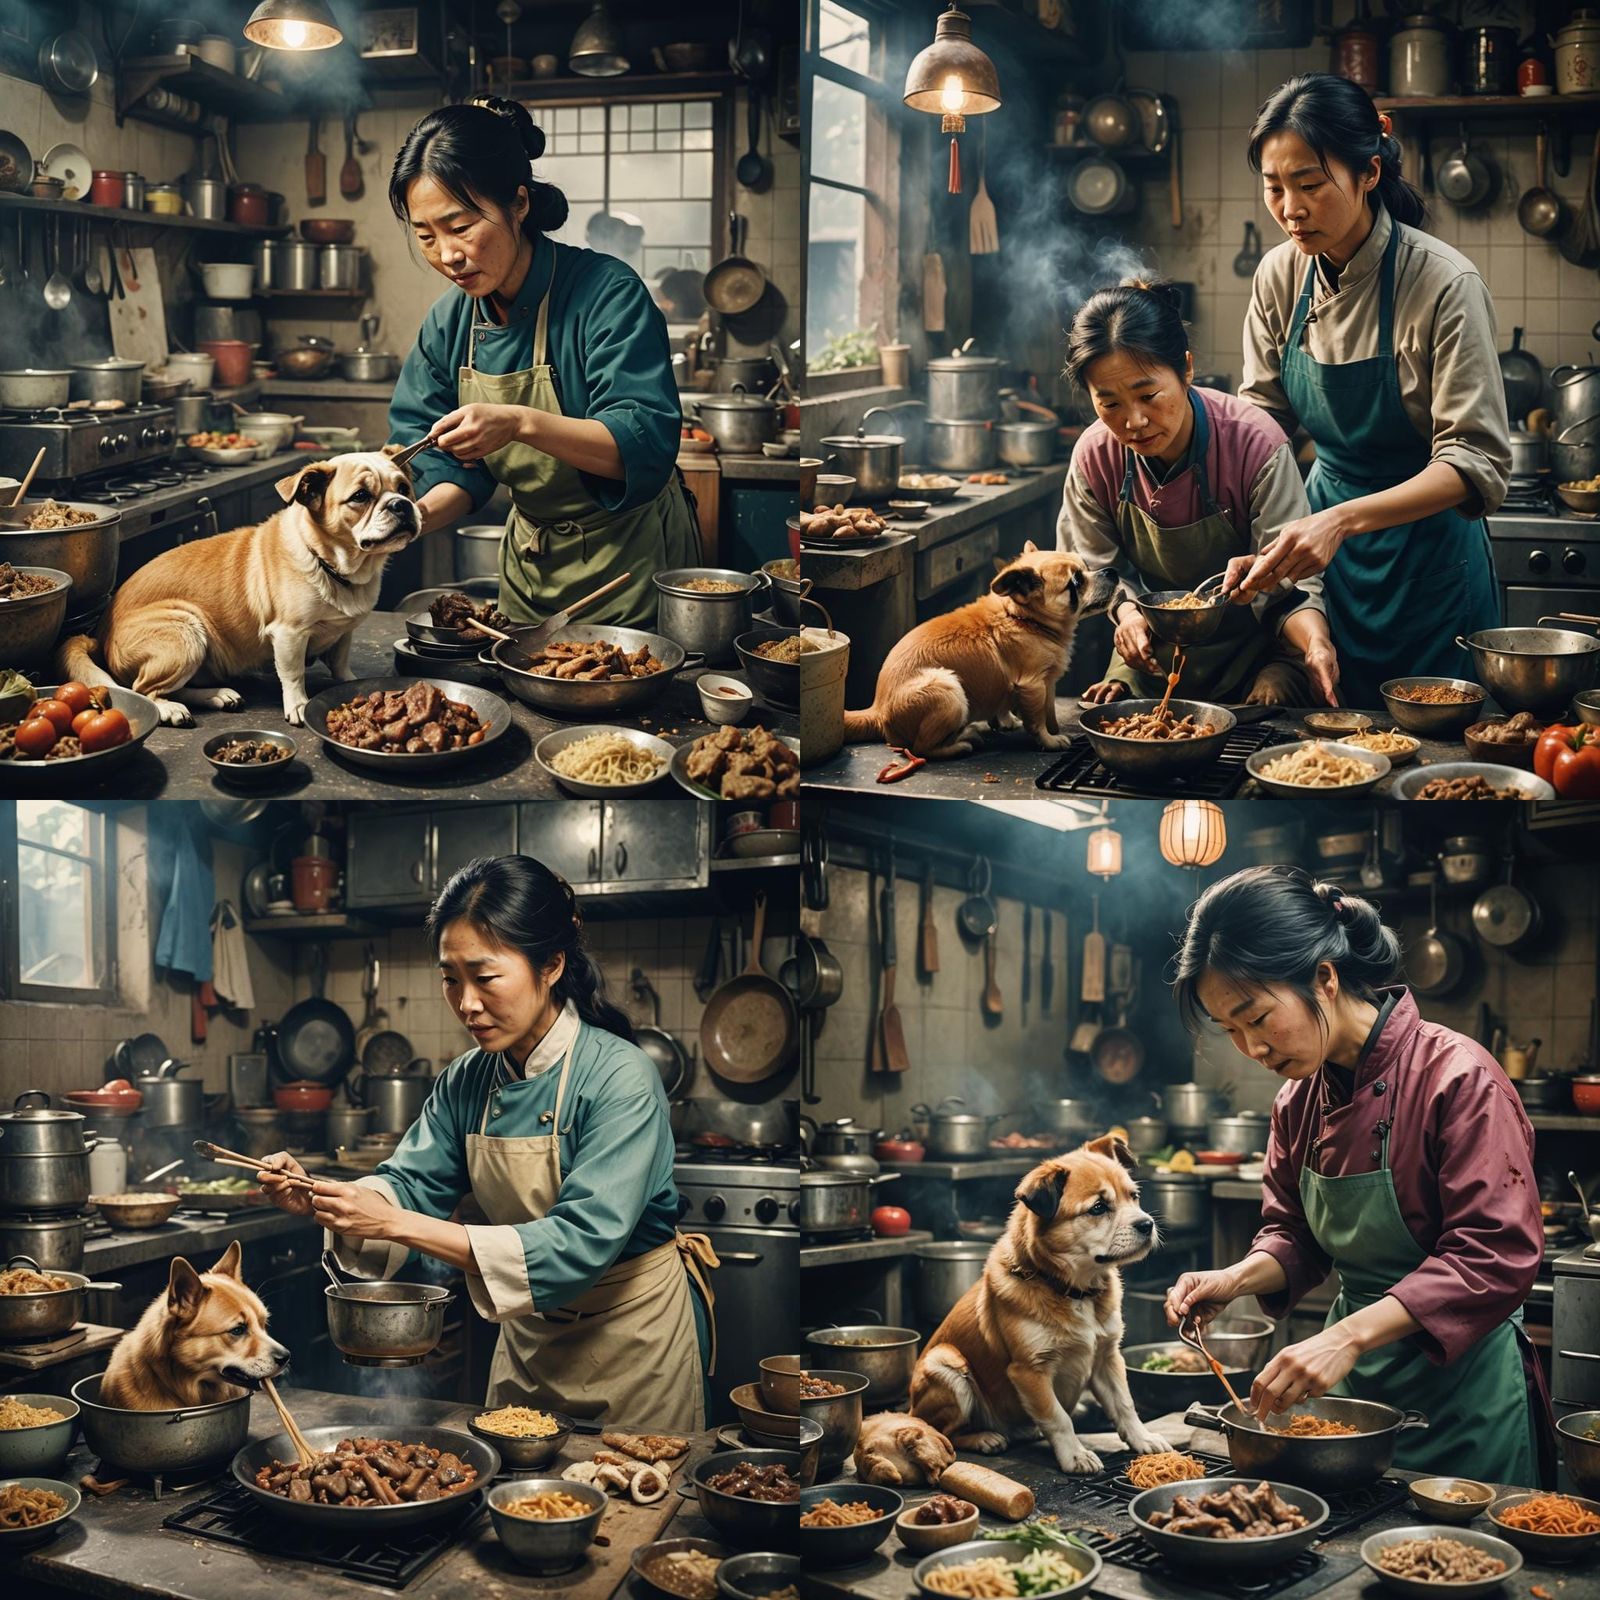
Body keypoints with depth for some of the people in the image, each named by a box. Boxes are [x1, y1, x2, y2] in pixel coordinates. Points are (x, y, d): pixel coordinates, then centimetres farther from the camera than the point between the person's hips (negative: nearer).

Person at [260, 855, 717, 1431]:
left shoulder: (620, 1078, -26)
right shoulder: (467, 1081, -5)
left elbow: (581, 1244, -33)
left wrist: (399, 1224, -37)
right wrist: (319, 1198, -28)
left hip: (634, 1330, -6)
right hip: (529, 1333, 6)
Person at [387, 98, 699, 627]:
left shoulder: (607, 292, -22)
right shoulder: (447, 324, -3)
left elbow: (647, 445, -30)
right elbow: (456, 468, 1)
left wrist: (520, 423, -42)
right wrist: (421, 515, -21)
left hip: (629, 564, -5)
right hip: (530, 563, 6)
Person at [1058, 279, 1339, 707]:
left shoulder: (1256, 445, -23)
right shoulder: (1094, 456, -12)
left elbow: (1289, 580, -21)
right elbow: (1099, 568, 3)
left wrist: (1315, 642, -43)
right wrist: (1126, 611, -20)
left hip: (1252, 652, -3)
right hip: (1151, 656, 3)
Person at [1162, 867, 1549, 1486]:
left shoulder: (1458, 1079, -19)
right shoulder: (1300, 1099, 3)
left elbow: (1496, 1258, -25)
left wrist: (1351, 1336, -33)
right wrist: (1238, 1278, -8)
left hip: (1459, 1390, -6)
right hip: (1350, 1386, 6)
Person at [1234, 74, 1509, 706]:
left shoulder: (1445, 285, -20)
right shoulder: (1280, 275, -4)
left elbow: (1475, 464, -23)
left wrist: (1343, 520, -37)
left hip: (1424, 552, -4)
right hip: (1324, 539, 4)